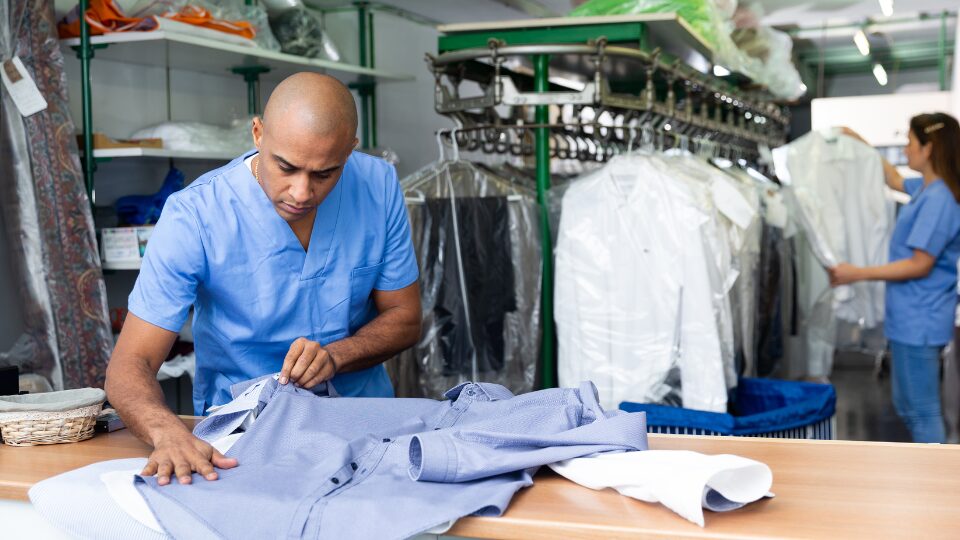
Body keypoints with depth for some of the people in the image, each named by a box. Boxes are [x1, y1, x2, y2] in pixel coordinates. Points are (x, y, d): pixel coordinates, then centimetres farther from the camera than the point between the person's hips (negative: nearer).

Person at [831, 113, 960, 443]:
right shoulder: (928, 189, 8)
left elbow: (920, 265, -22)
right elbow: (895, 181, 31)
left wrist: (859, 274, -22)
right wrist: (862, 144, 29)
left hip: (920, 321, -10)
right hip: (911, 318, 10)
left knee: (922, 412, 0)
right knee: (907, 406, 21)